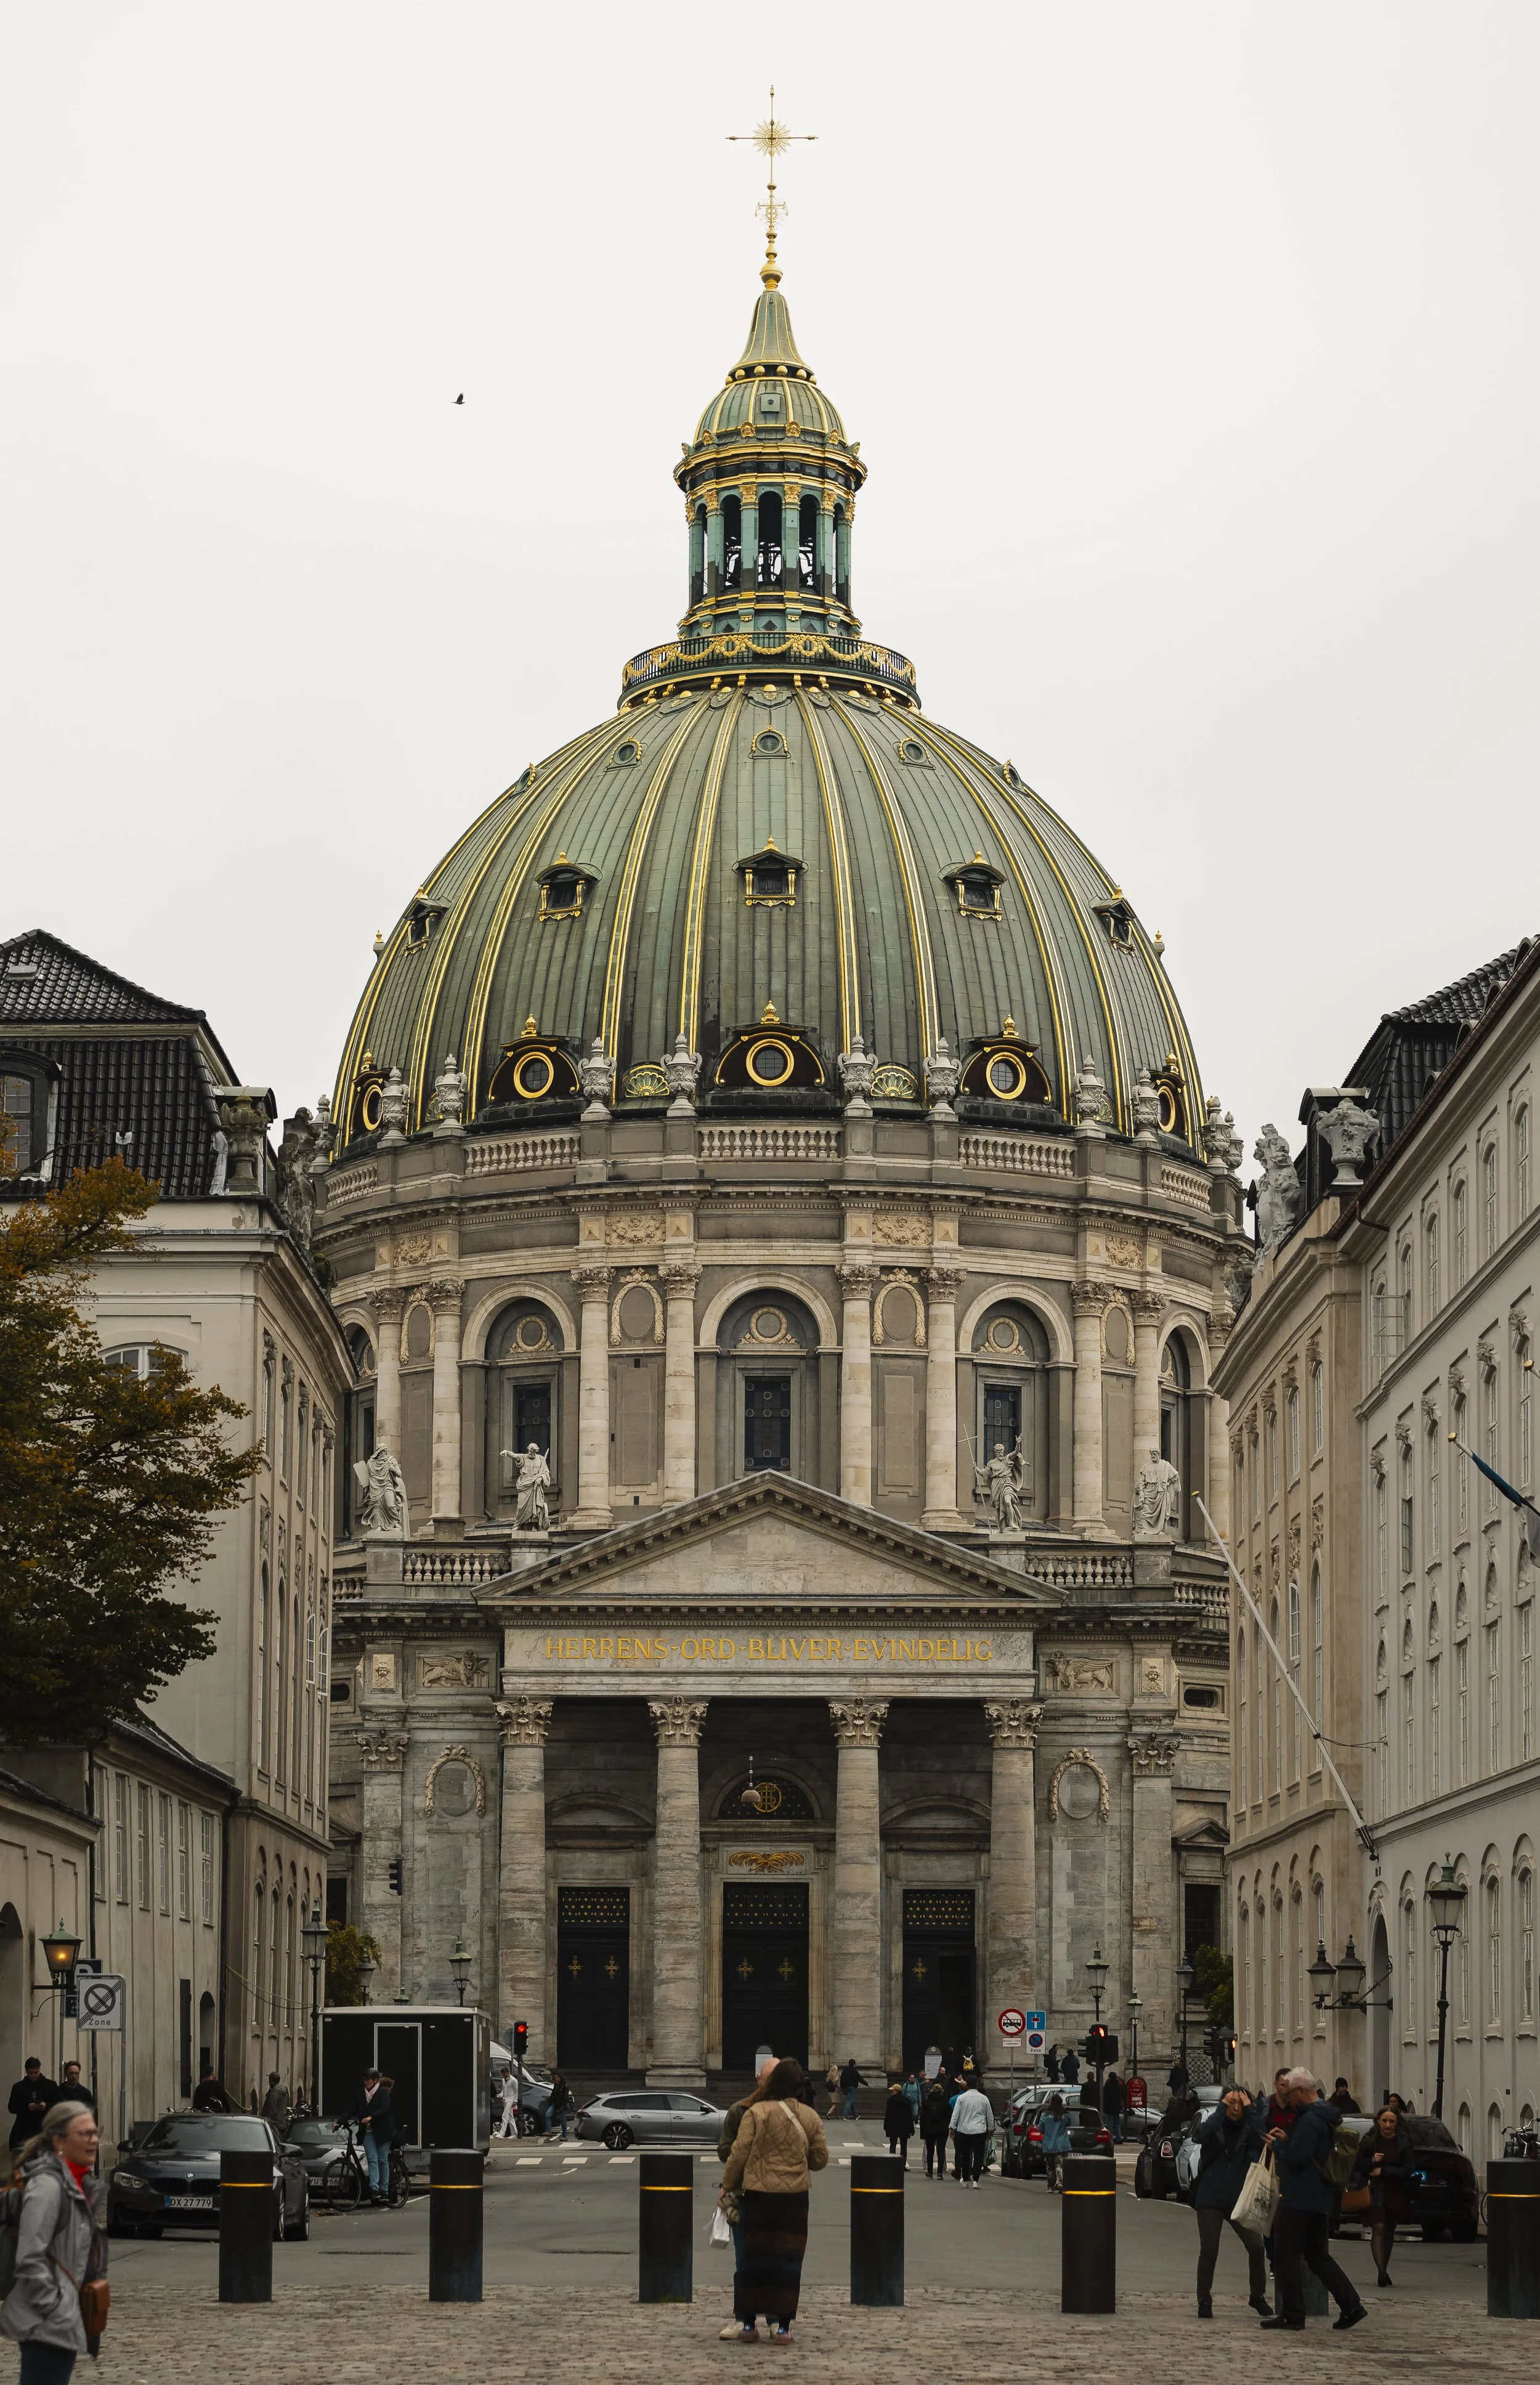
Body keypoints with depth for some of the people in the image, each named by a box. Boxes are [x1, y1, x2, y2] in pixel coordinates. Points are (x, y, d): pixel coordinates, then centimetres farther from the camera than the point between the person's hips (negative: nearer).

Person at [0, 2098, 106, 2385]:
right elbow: (30, 2259, -21)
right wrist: (55, 2311, -20)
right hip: (46, 2323, -10)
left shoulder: (78, 2183, 14)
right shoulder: (48, 2186, -16)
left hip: (64, 2318, 10)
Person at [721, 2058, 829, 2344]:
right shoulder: (810, 2117, 1)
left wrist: (727, 2185, 6)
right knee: (789, 2259, 7)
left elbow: (740, 2155, -8)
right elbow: (821, 2159, 8)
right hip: (795, 2197, 2)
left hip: (760, 2195, -2)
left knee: (754, 2256, 8)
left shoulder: (756, 2113, -10)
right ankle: (783, 2326, 6)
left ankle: (749, 2323, 11)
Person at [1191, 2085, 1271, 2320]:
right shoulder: (1216, 2126, 1)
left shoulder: (1247, 2131, 4)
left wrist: (1250, 2109, -15)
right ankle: (1204, 2301, 8)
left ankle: (1258, 2296, 9)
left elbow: (1262, 2140, -18)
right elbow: (1203, 2135, -23)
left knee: (1256, 2246, -8)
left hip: (1239, 2200, 1)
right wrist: (1222, 2107, -19)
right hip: (1210, 2199, -1)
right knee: (1209, 2252, -4)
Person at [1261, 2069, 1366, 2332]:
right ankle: (1351, 2306, 10)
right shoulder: (1325, 2118, 16)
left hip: (1299, 2200, -10)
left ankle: (1292, 2315, -3)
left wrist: (1276, 2145, -6)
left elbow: (1296, 2157, -24)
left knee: (1286, 2256, -4)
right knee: (1318, 2257, 15)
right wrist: (1287, 2140, 13)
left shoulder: (1310, 2120, -17)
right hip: (1320, 2200, 10)